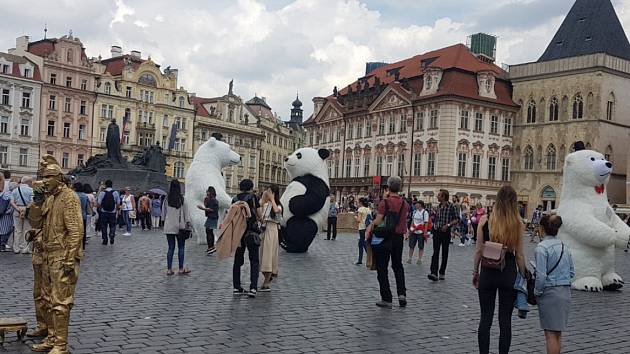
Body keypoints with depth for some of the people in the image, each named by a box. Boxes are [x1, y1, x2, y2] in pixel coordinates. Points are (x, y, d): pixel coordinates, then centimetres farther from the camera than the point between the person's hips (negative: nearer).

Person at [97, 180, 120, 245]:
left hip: (104, 212, 0)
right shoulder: (115, 193, -3)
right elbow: (118, 203, -2)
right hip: (112, 212, 1)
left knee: (104, 226, 11)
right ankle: (112, 237, -6)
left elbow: (99, 203, -8)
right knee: (112, 226, 14)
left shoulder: (102, 193, -7)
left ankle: (105, 240, 14)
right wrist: (116, 210, 13)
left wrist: (101, 209, 11)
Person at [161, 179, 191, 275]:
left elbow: (163, 212, 7)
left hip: (169, 226, 3)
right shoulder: (182, 199, -8)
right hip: (180, 226, -3)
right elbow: (185, 212, -3)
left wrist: (165, 221, 19)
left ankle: (169, 269, 8)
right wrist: (187, 222, 5)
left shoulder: (166, 199, -1)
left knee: (171, 248, 8)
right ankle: (181, 269, 10)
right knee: (181, 247, 7)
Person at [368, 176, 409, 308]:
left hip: (384, 239, -5)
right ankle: (402, 293, 7)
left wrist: (370, 227, 1)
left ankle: (386, 299, 6)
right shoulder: (404, 204, 3)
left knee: (382, 269, 5)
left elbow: (378, 222, -19)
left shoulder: (385, 202, -13)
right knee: (398, 265, 21)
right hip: (399, 238, 5)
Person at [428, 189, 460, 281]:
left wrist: (448, 225, -18)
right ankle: (434, 273, -16)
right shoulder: (438, 206, 10)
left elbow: (457, 219, -8)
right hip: (437, 231, 4)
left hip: (446, 232, -4)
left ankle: (442, 273, 19)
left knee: (444, 253, 7)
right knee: (435, 252, -8)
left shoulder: (451, 206, -7)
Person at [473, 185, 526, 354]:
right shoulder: (517, 223, -6)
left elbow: (479, 250, -3)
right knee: (505, 320, 8)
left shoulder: (485, 220, -6)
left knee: (485, 318, 9)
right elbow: (519, 255, -2)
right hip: (509, 273, 0)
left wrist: (475, 272, 8)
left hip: (488, 272, 0)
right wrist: (523, 277, 8)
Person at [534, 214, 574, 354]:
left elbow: (541, 275, -19)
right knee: (558, 333, 19)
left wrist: (537, 291, -5)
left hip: (550, 293, -7)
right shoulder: (564, 246, 7)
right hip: (566, 292, 7)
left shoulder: (542, 247, -15)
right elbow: (572, 272, 12)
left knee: (550, 333, 0)